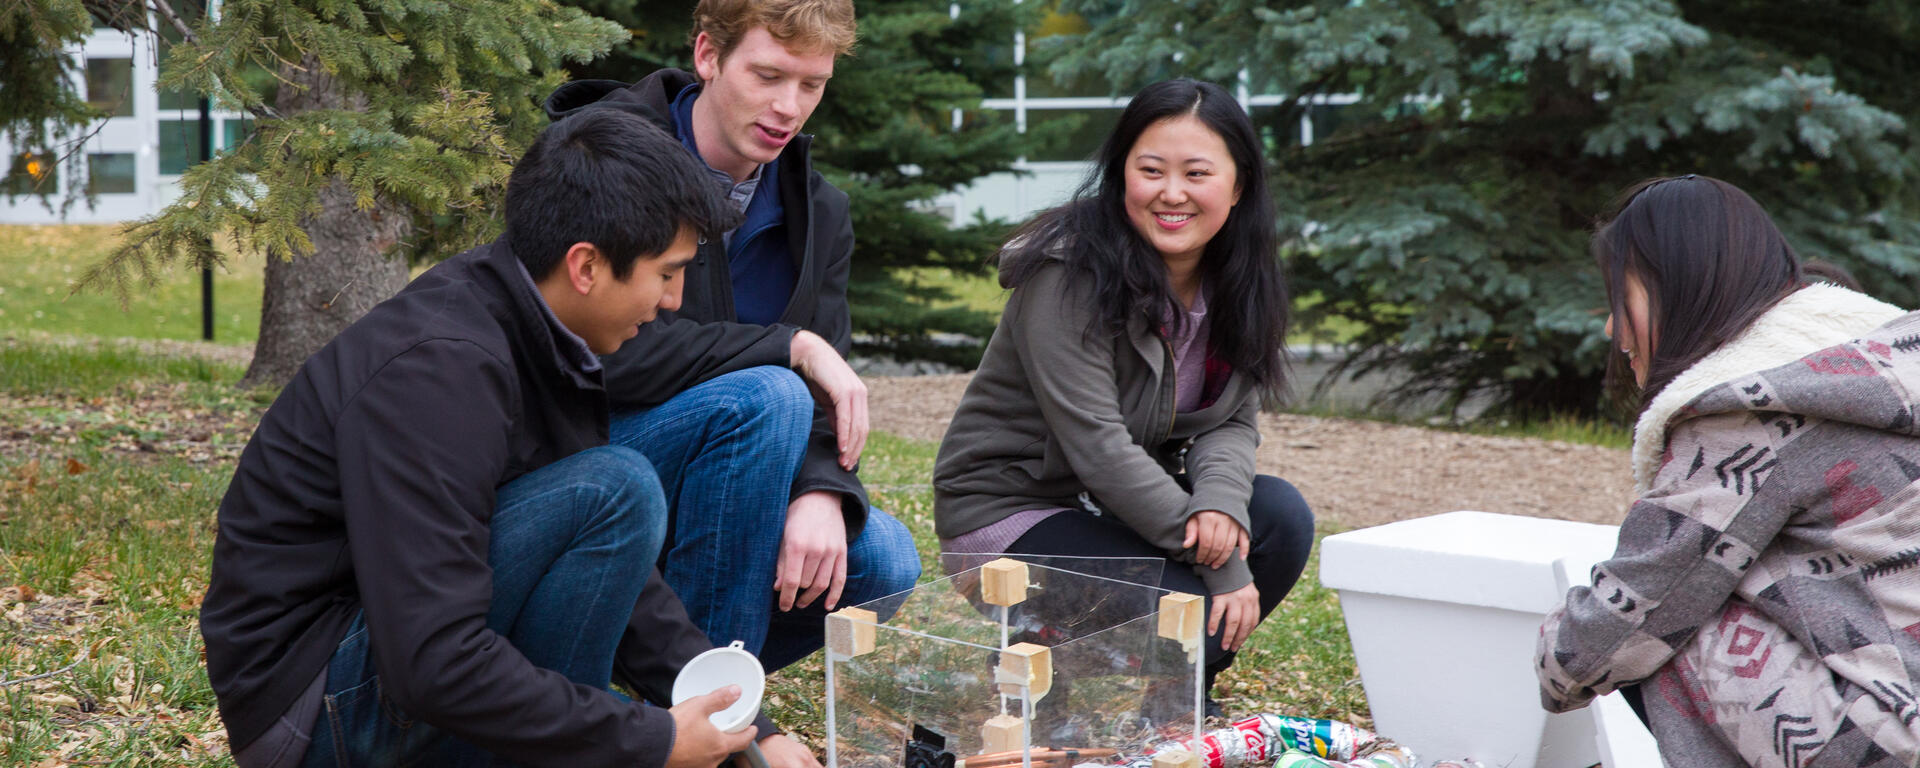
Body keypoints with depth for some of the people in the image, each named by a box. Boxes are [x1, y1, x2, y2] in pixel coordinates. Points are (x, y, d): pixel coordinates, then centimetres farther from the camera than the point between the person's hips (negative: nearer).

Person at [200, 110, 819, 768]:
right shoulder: (439, 368, -25)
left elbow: (614, 572, 9)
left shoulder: (535, 339, 4)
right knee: (615, 491, -23)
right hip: (309, 706, -10)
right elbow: (433, 664, -31)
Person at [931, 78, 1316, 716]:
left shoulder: (1235, 280, 1)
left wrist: (1219, 501, -23)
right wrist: (1222, 565, -26)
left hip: (1122, 497, 7)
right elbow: (1096, 443, -27)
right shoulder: (1070, 274, -23)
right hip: (1010, 505, -7)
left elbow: (1233, 421, 2)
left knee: (1281, 517, -15)